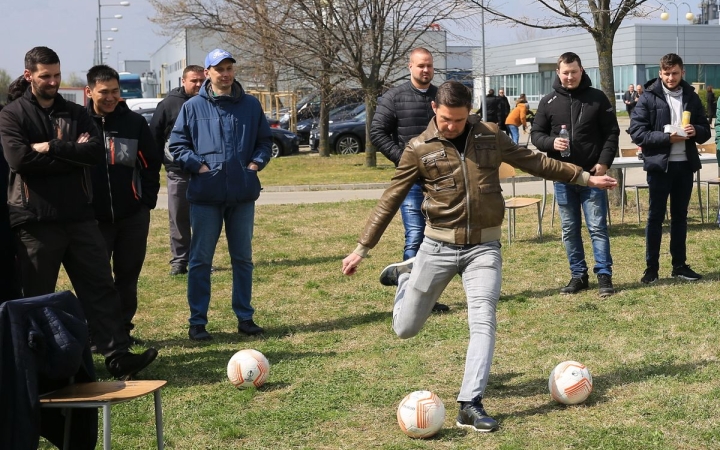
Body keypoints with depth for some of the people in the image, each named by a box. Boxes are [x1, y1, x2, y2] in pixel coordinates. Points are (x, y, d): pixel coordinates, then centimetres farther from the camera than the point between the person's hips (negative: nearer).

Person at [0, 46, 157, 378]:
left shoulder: (76, 114, 12)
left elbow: (97, 152, -5)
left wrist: (52, 147, -14)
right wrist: (73, 154, -9)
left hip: (79, 217, 3)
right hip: (35, 222, -3)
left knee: (100, 288, 1)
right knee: (39, 298, 5)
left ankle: (118, 356, 2)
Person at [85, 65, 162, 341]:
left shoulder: (134, 123, 2)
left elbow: (152, 163, 6)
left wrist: (147, 200, -1)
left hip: (133, 215, 2)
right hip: (93, 216, -2)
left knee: (128, 277, 9)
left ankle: (122, 330, 20)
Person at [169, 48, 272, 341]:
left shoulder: (251, 105, 8)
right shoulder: (193, 107, 0)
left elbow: (264, 140, 16)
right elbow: (177, 144, 2)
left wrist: (256, 163, 0)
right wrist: (199, 166, -10)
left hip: (243, 194, 3)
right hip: (206, 194, -2)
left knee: (243, 258, 10)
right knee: (200, 260, 2)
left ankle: (245, 317, 21)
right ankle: (197, 322, 9)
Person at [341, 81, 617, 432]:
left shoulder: (491, 137, 1)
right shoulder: (419, 149, -5)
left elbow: (535, 162, 13)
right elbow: (390, 200, -2)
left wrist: (585, 177, 16)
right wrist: (362, 248, -3)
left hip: (484, 247, 1)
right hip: (438, 245, -1)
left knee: (483, 321, -13)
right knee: (405, 328, 7)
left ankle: (470, 405, -8)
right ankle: (405, 276, 38)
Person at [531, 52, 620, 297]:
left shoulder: (597, 98, 0)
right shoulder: (548, 102, 4)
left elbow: (612, 132, 2)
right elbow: (536, 134, 7)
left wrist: (604, 161, -10)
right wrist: (551, 142, -14)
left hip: (592, 174, -2)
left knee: (597, 226, -2)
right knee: (569, 229, 8)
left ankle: (604, 275, 3)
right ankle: (578, 275, 17)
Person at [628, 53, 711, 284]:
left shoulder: (692, 97, 7)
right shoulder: (648, 98, -5)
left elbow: (705, 130, 12)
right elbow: (636, 132, -11)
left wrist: (695, 131, -11)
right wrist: (667, 137, -21)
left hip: (685, 164, 4)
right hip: (659, 165, -4)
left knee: (680, 216, 12)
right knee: (655, 216, 2)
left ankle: (679, 265, 21)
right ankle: (651, 267, 9)